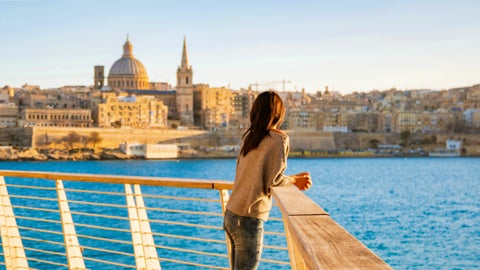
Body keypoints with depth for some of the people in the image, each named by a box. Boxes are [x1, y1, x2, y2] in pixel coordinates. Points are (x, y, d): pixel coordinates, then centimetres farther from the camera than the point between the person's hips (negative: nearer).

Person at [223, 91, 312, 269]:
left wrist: (293, 180, 14)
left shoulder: (249, 136, 9)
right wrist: (294, 181, 6)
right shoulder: (279, 139, -9)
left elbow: (257, 175, 11)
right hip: (248, 220, -7)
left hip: (230, 215, 7)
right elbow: (273, 182, -12)